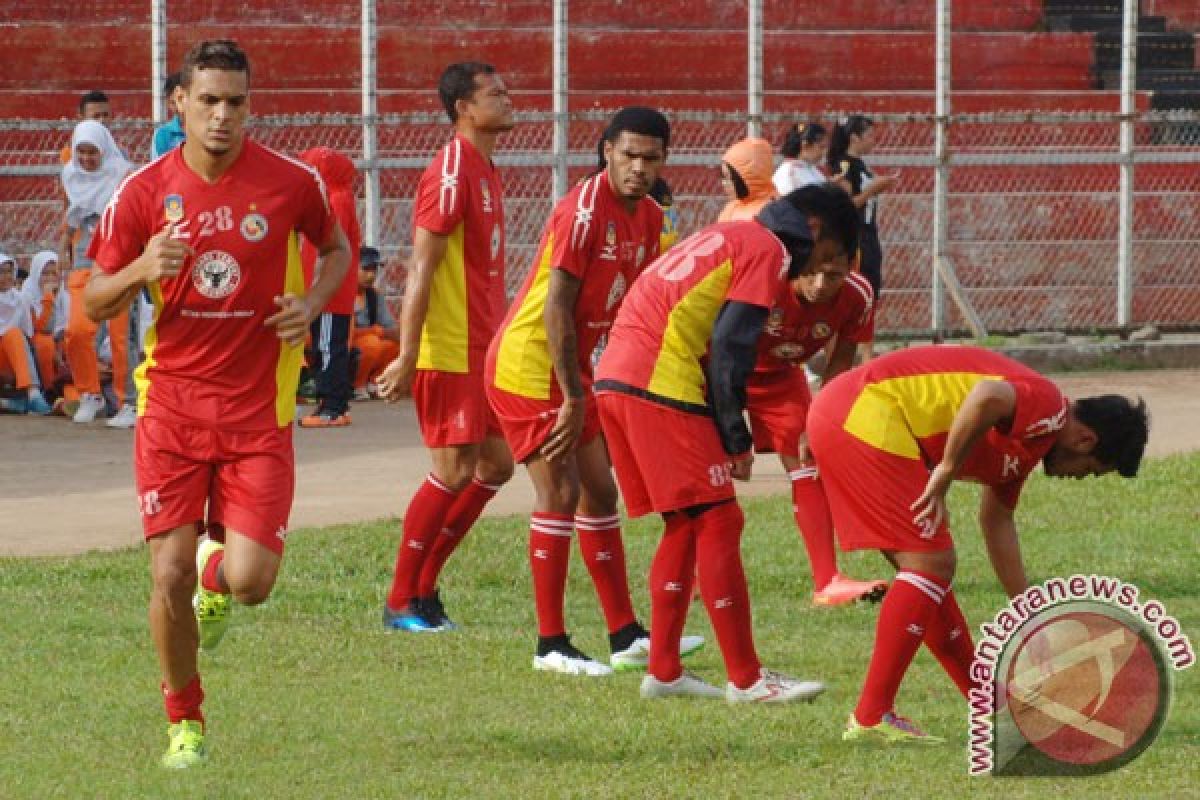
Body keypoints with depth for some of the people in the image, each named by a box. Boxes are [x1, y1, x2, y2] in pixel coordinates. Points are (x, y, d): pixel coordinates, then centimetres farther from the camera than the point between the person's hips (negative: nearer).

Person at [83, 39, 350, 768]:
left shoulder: (291, 183, -3)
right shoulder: (143, 193, -2)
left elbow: (337, 249, 16)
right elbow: (95, 304, 3)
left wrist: (313, 302, -5)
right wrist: (140, 270, -19)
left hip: (259, 410, 0)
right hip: (172, 403, 0)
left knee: (250, 580, -10)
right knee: (168, 571, -7)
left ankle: (217, 568, 30)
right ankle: (185, 721, 15)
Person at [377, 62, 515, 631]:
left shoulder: (486, 172, 15)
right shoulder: (452, 173, -15)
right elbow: (422, 268, -19)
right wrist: (407, 357, -22)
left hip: (482, 350, 10)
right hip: (447, 351, -10)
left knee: (496, 466, 10)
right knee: (455, 471, -8)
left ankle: (424, 585, 17)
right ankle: (402, 602, 1)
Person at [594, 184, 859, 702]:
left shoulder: (725, 236, 28)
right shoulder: (768, 250, -1)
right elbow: (730, 347, -10)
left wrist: (727, 436, 19)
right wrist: (736, 441, -4)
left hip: (614, 379, 9)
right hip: (661, 387, -9)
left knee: (686, 525, 15)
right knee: (718, 521, -5)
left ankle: (663, 671, 15)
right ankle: (746, 679, -5)